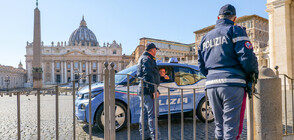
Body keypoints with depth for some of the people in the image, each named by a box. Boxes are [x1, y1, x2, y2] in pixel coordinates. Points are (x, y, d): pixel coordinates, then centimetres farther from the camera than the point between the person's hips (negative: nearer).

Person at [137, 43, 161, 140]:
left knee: (145, 113, 14)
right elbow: (148, 76, -20)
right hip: (147, 90, -11)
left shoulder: (143, 58, 22)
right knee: (152, 113, -10)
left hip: (142, 89, 11)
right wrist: (154, 90, -23)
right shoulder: (147, 59, -11)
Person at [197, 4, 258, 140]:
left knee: (219, 125, 15)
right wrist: (253, 74, 6)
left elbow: (201, 66, 19)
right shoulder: (235, 30, 2)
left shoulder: (206, 37, 20)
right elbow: (247, 56, -9)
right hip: (232, 83, -5)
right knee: (232, 125, -2)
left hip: (211, 85, 6)